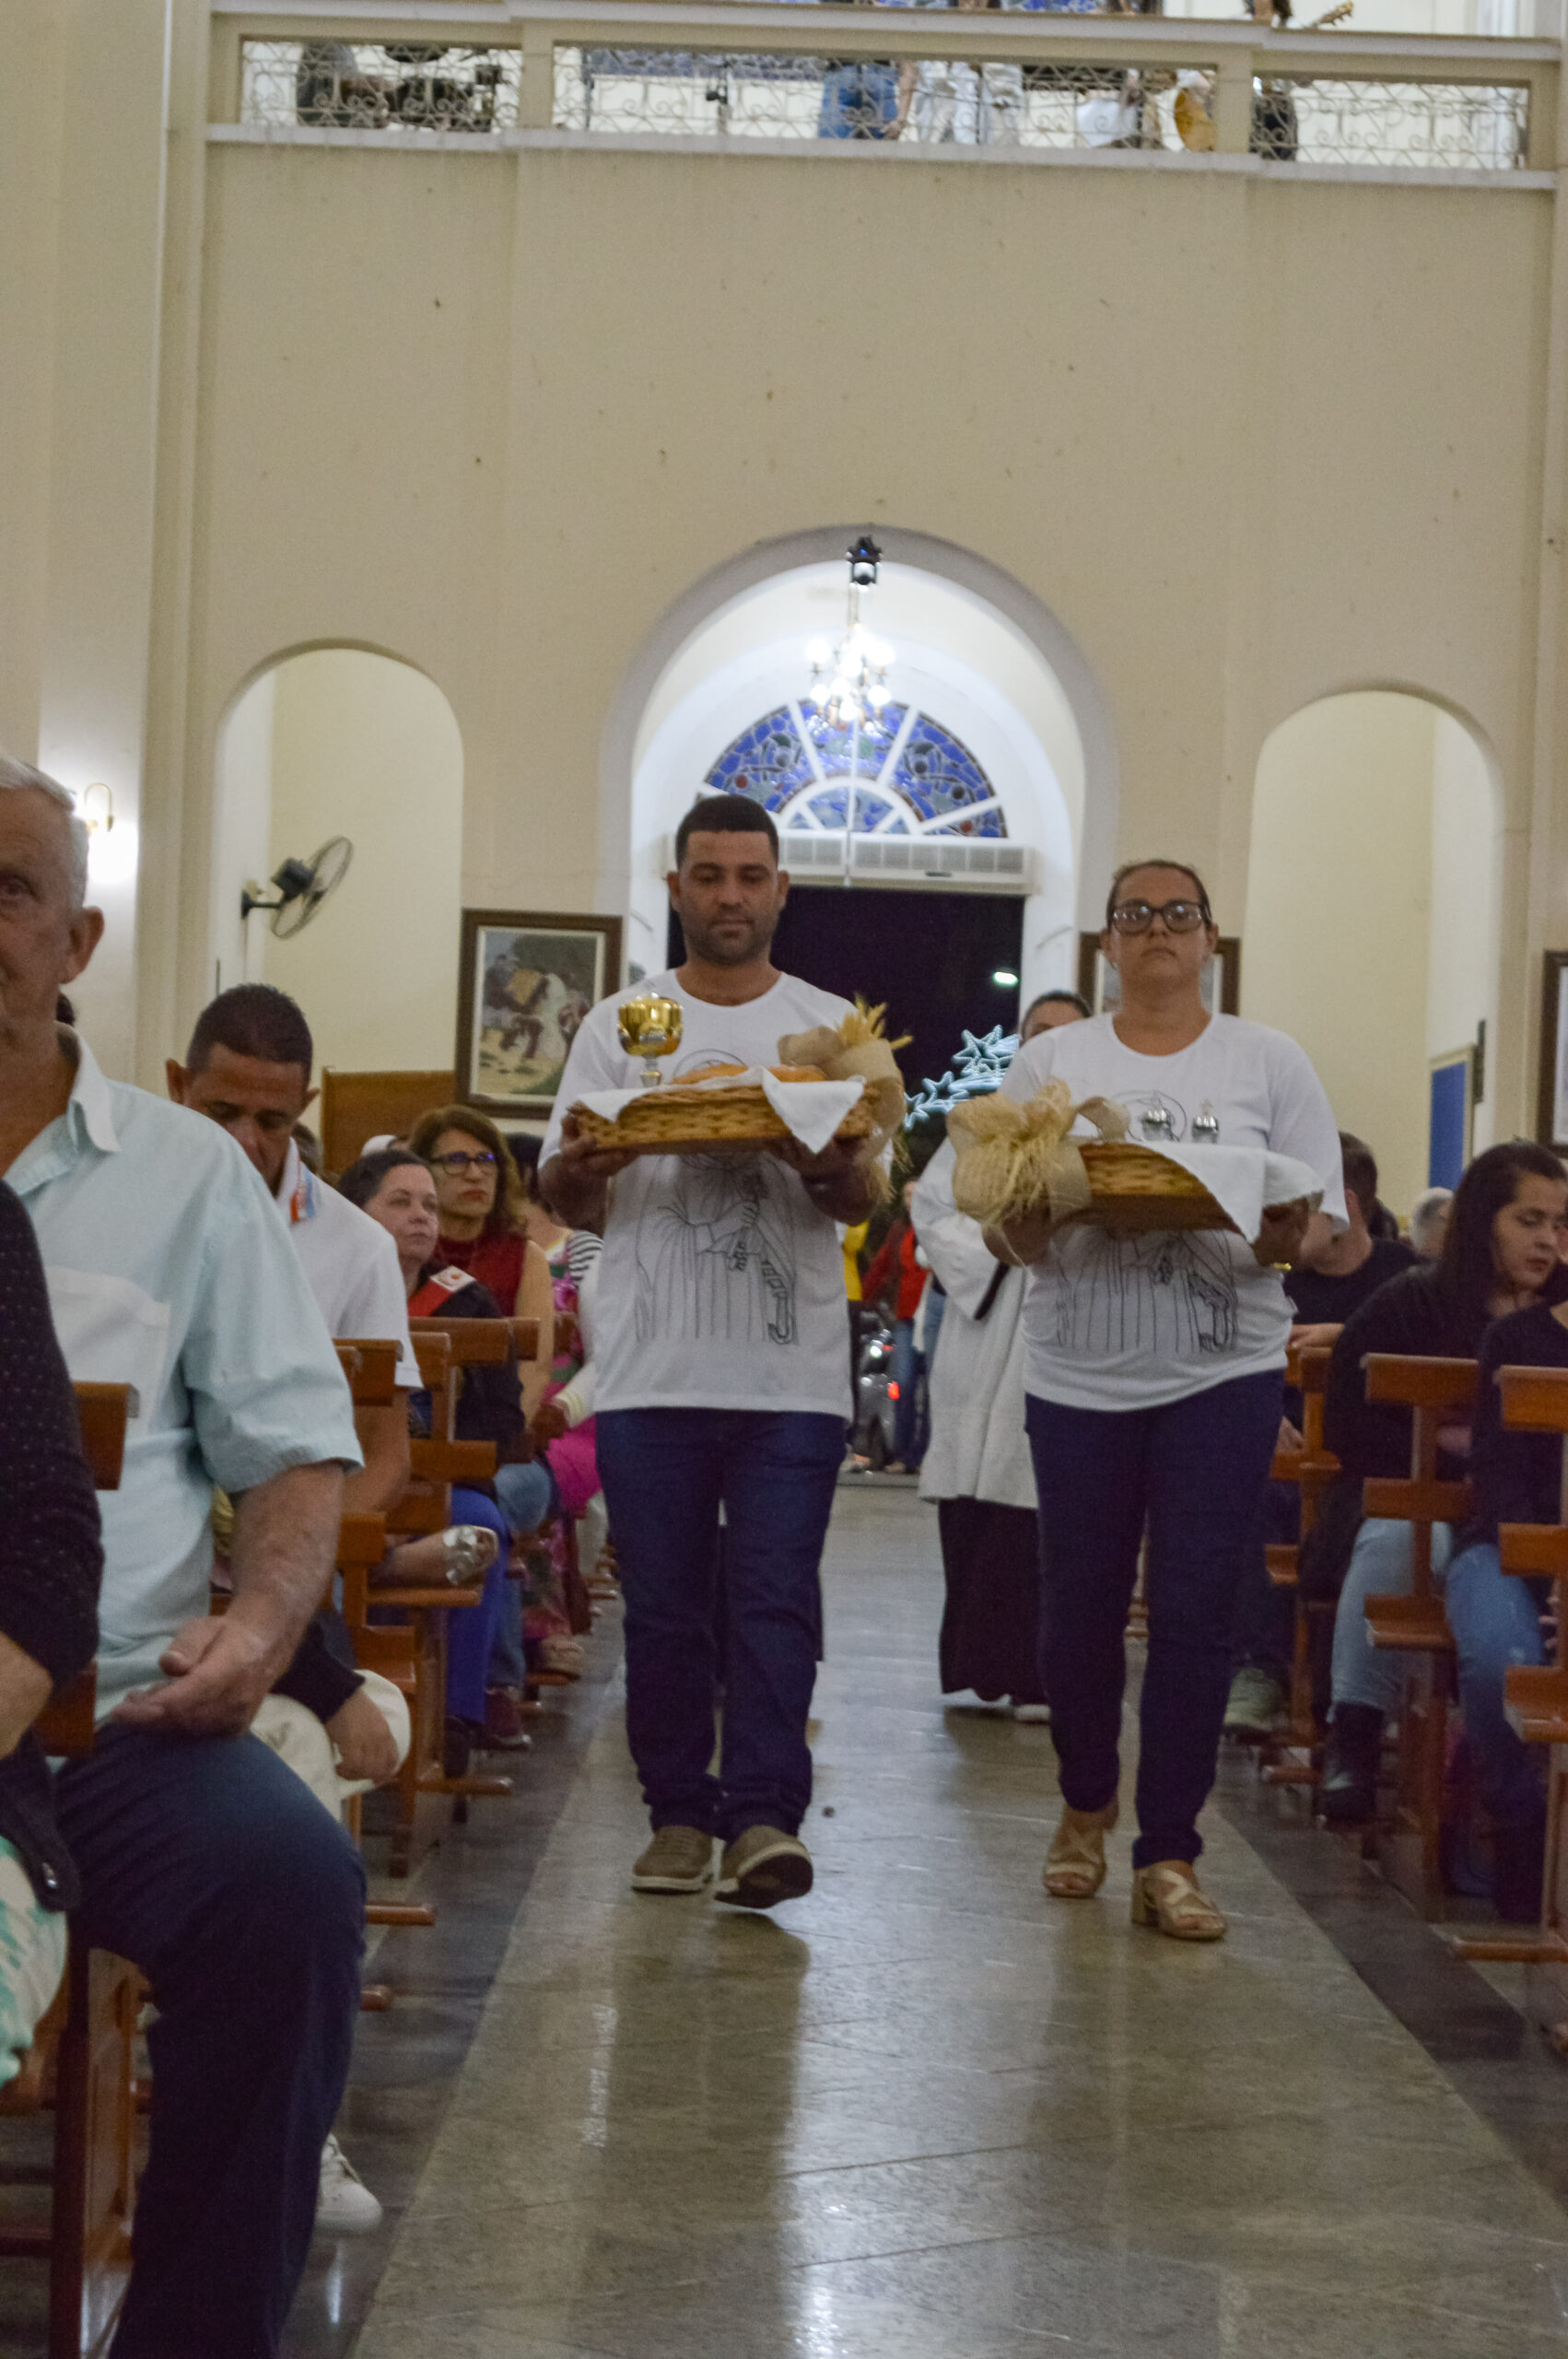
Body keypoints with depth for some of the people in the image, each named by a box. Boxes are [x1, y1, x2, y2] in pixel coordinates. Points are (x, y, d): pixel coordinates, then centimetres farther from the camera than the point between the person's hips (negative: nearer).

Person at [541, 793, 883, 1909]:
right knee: (664, 1603, 5)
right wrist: (579, 1170, -15)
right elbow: (572, 1201, 9)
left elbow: (867, 1197, 3)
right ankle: (681, 1813, 14)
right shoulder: (620, 1026, 11)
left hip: (792, 1370, -1)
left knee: (775, 1595, -7)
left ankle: (764, 1814, -7)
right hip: (653, 1369, 1)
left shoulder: (829, 1026, 10)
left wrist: (834, 1167, -21)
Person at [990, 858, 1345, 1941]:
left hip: (1222, 1373, -1)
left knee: (1195, 1614, -5)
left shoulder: (1269, 1061, 6)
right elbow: (1002, 1232, 5)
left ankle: (1170, 1857, 3)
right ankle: (1087, 1806, 31)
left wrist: (1286, 1233, -20)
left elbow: (1328, 1222, 2)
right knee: (1080, 1607, 6)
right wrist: (1033, 1219, -18)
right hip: (1080, 1374, 1)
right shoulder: (1051, 1061, 8)